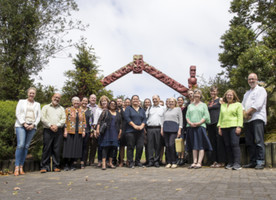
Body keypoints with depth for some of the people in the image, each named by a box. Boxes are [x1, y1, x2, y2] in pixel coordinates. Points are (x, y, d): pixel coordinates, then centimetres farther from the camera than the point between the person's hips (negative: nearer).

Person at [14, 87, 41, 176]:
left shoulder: (37, 104, 18)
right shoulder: (21, 101, 13)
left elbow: (38, 116, 11)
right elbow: (18, 113, 3)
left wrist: (33, 124, -6)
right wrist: (24, 123, -9)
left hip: (32, 127, 2)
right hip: (21, 125, -2)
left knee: (26, 146, -2)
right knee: (20, 145, -16)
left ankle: (21, 167, 2)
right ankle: (17, 167, -13)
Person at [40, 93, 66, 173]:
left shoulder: (61, 108, 18)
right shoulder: (46, 107, 12)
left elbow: (63, 119, 6)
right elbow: (43, 118, 0)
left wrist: (57, 125, -10)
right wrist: (50, 125, -11)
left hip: (58, 131, 2)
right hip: (47, 130, -2)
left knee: (57, 149, 0)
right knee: (46, 149, -4)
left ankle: (56, 166, 7)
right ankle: (44, 166, 2)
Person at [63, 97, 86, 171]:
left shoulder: (82, 111, 13)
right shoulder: (68, 110, 3)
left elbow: (84, 121, 13)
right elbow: (65, 121, -2)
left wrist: (83, 131, 4)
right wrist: (65, 131, -9)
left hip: (79, 133, 3)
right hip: (70, 132, -3)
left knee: (76, 148, 3)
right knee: (68, 147, -2)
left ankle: (73, 164, 11)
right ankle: (66, 165, 6)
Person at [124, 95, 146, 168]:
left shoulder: (142, 110, 19)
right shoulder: (128, 108, 7)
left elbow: (144, 119, 10)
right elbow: (127, 118, -7)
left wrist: (142, 126, -9)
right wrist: (134, 125, -14)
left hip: (140, 131, 4)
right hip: (130, 131, -3)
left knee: (140, 146, -1)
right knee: (130, 147, -3)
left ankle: (138, 161, 13)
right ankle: (131, 162, 4)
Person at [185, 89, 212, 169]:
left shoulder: (203, 105, 9)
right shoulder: (190, 106, 18)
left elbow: (206, 116, -1)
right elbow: (187, 116, 11)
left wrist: (198, 123, -14)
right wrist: (190, 123, -9)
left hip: (200, 126, -3)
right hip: (191, 127, 3)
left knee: (201, 145, -6)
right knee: (194, 145, 4)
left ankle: (199, 162, -5)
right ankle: (194, 162, 6)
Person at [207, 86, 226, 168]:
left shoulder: (220, 100, 1)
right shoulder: (209, 102, 17)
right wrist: (206, 123, 13)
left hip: (218, 123, -6)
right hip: (210, 124, 6)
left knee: (219, 142, -4)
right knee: (212, 142, 7)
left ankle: (221, 162, 2)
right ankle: (214, 161, 14)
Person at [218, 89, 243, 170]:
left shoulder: (238, 104, 8)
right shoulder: (223, 105, 21)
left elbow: (240, 116, -1)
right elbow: (220, 116, 20)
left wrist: (239, 127, -11)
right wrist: (219, 126, 10)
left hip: (234, 127, -4)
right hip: (224, 127, 5)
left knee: (235, 144, -13)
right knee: (227, 145, 3)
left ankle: (237, 163, -13)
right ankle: (230, 163, 8)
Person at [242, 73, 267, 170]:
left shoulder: (261, 90, 5)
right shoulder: (247, 93, 28)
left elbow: (258, 104, -9)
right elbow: (242, 106, 17)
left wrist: (248, 112, -6)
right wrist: (244, 114, -4)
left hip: (258, 118, -7)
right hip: (247, 120, 7)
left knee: (258, 141, -12)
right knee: (249, 142, 4)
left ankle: (260, 162, -11)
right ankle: (253, 161, 8)